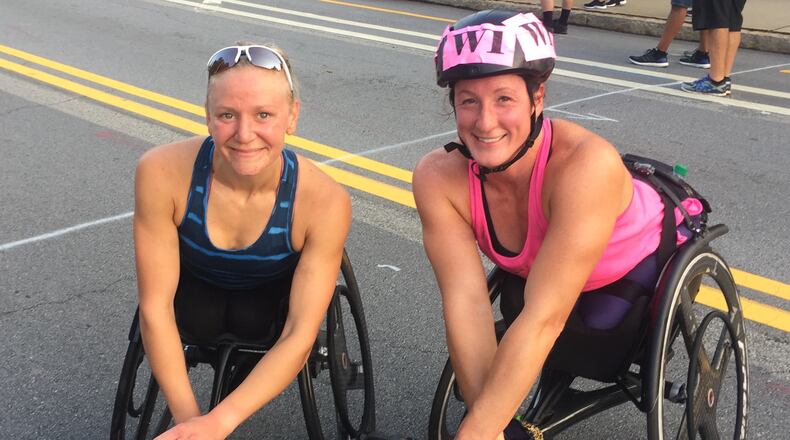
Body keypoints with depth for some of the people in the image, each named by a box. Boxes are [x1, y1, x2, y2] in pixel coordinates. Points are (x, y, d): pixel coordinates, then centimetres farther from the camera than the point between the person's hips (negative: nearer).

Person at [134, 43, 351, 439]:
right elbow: (155, 307, -27)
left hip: (270, 300, -1)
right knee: (196, 322, -25)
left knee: (252, 322, -27)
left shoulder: (325, 201, -34)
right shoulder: (162, 172, -33)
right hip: (195, 290, 1)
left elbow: (299, 335, -31)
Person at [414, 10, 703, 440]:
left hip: (645, 263, -2)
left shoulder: (585, 164, -42)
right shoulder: (438, 178, -29)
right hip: (535, 270, 3)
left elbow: (543, 318, -46)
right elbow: (466, 303, -32)